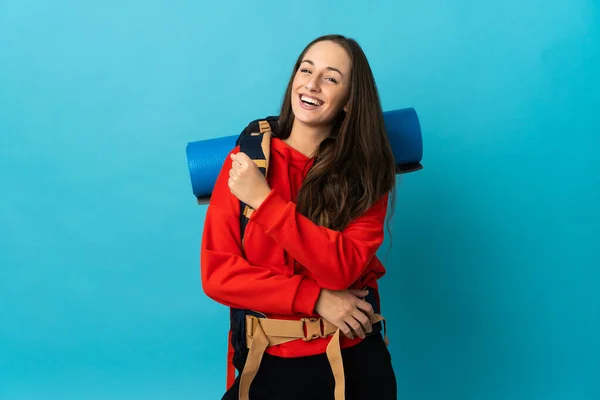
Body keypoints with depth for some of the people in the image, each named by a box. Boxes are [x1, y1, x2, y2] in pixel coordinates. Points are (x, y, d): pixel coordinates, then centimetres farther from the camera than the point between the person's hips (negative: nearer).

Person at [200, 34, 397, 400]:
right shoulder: (246, 161, -6)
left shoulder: (366, 172, -6)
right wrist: (315, 298, -17)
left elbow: (342, 267, -19)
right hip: (269, 361, 0)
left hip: (354, 359, 1)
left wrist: (264, 201, -22)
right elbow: (216, 273, -10)